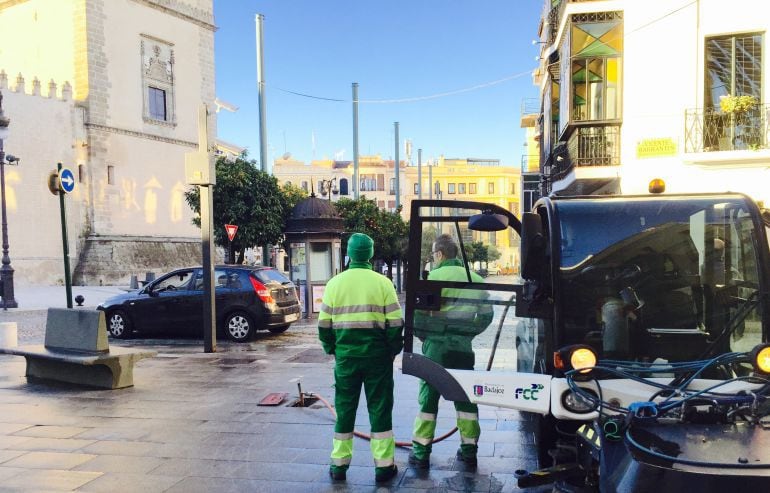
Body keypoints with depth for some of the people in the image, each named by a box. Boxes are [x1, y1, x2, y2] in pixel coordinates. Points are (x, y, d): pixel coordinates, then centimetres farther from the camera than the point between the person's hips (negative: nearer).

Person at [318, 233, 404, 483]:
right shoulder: (382, 283, -5)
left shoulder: (335, 283, 1)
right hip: (377, 355, -1)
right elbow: (395, 323, -6)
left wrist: (331, 349, 17)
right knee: (379, 409, 8)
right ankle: (383, 465, 13)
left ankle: (339, 464, 20)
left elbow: (324, 323, 3)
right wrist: (393, 350, 8)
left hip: (346, 356, 2)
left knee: (344, 409, 13)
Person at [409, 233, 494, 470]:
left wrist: (422, 335, 2)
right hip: (463, 346, 4)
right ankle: (469, 450, 20)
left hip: (437, 345, -4)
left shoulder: (434, 277, -10)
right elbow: (486, 314, 8)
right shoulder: (475, 279, 6)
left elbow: (419, 313, -15)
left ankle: (421, 452, 9)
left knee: (428, 397, 4)